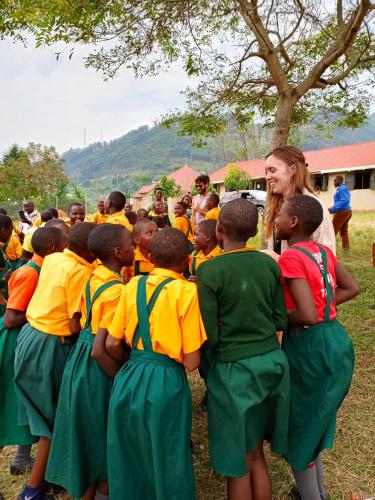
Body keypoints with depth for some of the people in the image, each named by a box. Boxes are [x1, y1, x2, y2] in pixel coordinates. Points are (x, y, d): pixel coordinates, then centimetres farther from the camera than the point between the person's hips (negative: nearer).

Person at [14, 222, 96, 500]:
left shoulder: (52, 259, 3)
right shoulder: (80, 272, -20)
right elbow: (76, 326, -22)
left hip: (30, 335, 8)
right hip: (50, 347, -8)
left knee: (45, 412, 25)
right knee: (55, 417, 12)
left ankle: (43, 469, 44)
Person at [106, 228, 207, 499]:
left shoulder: (133, 285, 0)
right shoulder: (187, 290, -13)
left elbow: (113, 345, 3)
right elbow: (191, 362, -13)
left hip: (129, 379, 5)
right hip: (166, 382, -4)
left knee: (129, 458, 24)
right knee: (167, 463, 17)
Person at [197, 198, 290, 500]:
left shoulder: (209, 270, -16)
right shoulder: (269, 263, -1)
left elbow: (210, 335, -15)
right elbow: (281, 320, 5)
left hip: (234, 368, -5)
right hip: (273, 362, 5)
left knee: (239, 464, 16)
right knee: (256, 453, 24)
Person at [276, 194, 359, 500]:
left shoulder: (291, 258, -21)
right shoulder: (325, 252, 4)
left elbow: (308, 316, -27)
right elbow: (352, 289, 15)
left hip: (311, 348, -9)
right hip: (335, 341, 9)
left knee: (299, 430, 13)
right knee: (314, 423, 26)